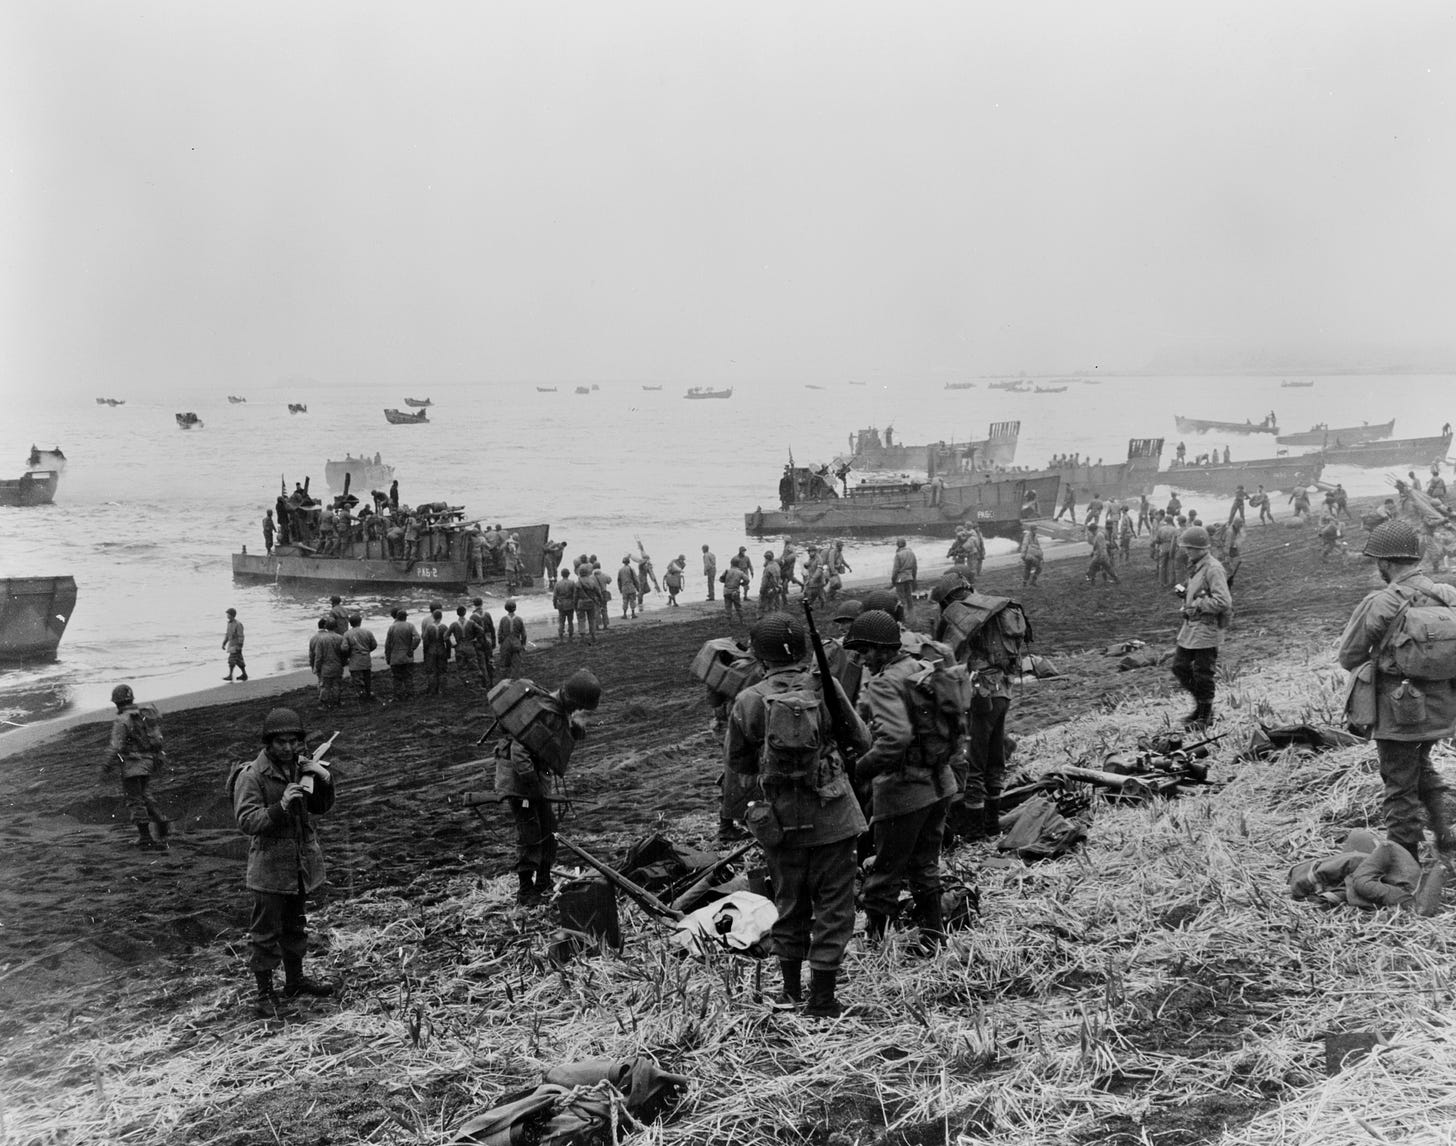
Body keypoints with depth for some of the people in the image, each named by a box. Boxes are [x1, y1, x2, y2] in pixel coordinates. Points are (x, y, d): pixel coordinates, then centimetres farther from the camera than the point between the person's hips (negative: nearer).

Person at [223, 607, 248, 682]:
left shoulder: (238, 624, -17)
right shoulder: (229, 623, 10)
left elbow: (241, 636, -19)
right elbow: (227, 634, 18)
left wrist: (239, 646, -22)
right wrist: (224, 643, 14)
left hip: (236, 645, -9)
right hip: (231, 644, 9)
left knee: (232, 660, -10)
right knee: (239, 660, 12)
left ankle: (230, 676, -7)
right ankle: (244, 674, 19)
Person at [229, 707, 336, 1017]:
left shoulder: (301, 768, 4)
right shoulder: (252, 776, -16)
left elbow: (320, 808, 13)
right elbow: (246, 821, -22)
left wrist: (325, 781, -6)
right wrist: (281, 806, -34)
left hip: (301, 864, 7)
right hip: (269, 867, -7)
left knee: (295, 926, 22)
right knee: (266, 933, -1)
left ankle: (295, 980, 37)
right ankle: (265, 996, 7)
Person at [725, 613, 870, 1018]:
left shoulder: (748, 701, -9)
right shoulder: (826, 688, -10)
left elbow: (734, 761, 1)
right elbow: (861, 741, -1)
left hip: (780, 820, 2)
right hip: (831, 817, -2)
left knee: (790, 905, 18)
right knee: (833, 907, 8)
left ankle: (791, 991, 29)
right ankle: (822, 1000, 8)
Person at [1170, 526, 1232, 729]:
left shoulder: (1213, 569, -19)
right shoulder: (1194, 566, 11)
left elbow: (1223, 602, -24)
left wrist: (1198, 605, -19)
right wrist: (1184, 592, 8)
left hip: (1207, 628, -9)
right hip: (1191, 626, 9)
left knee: (1202, 674, 0)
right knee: (1179, 667, 13)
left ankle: (1206, 716, 14)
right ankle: (1200, 705, 28)